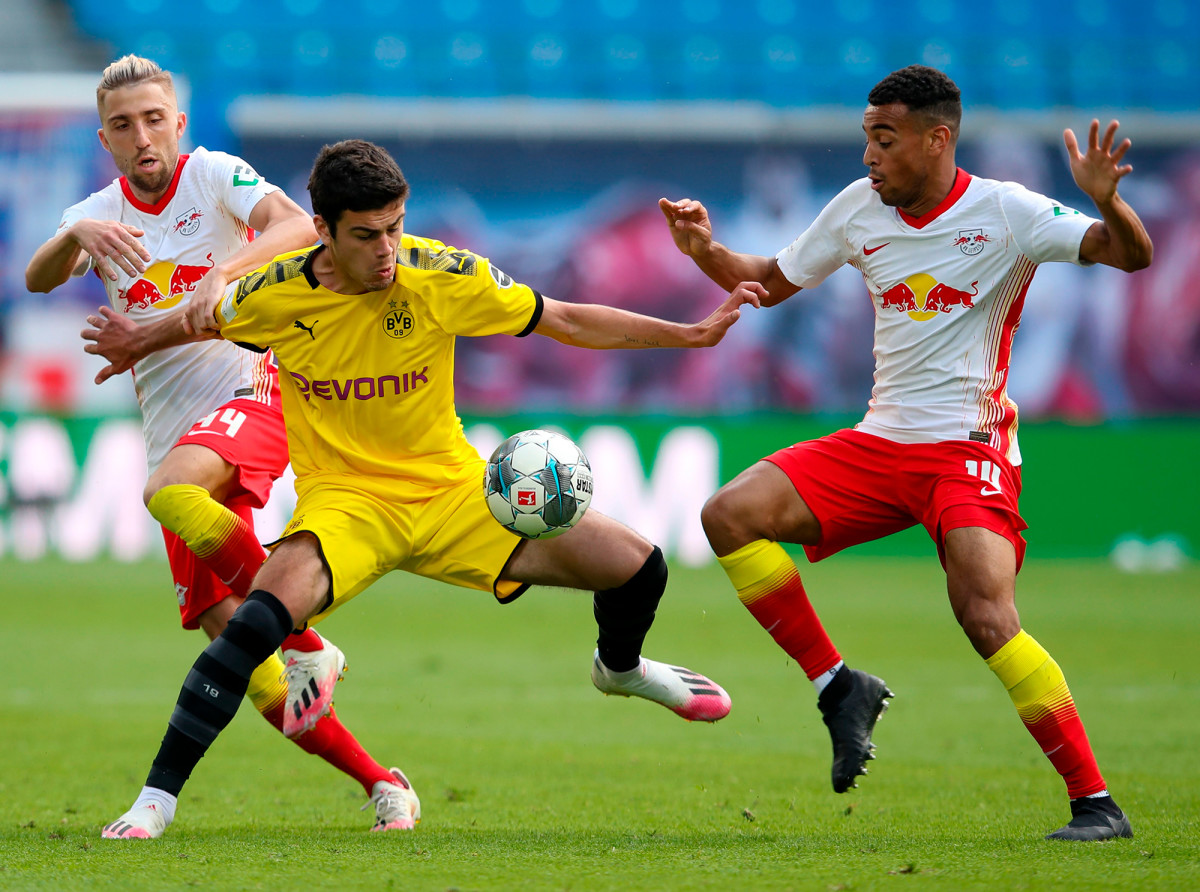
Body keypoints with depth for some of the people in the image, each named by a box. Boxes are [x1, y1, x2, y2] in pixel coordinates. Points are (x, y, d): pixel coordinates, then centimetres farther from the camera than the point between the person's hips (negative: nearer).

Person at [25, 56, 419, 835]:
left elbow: (300, 227, -18)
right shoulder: (99, 214, 11)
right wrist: (77, 237, -30)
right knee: (228, 636, -3)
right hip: (175, 432, 5)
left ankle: (308, 645, -23)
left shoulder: (213, 175, 0)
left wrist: (224, 272, -35)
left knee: (172, 491, -37)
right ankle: (379, 783, 5)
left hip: (250, 388, -5)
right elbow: (39, 278, -9)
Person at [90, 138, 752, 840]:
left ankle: (620, 666, 34)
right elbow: (207, 322, 12)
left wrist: (692, 334, -4)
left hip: (451, 487, 2)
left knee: (637, 566, -5)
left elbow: (565, 321, -1)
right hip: (344, 498, -2)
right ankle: (156, 798, -24)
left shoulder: (442, 277, -13)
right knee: (264, 617, -33)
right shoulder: (277, 295, -13)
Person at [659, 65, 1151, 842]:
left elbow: (1132, 255, -15)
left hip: (969, 448, -6)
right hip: (880, 443, 6)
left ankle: (1097, 803, -16)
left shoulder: (1003, 212, -9)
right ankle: (838, 687, -1)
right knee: (732, 514, -11)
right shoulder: (859, 210, 6)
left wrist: (1107, 202, -36)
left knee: (987, 617, -24)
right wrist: (706, 252, 2)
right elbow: (772, 282, 20)